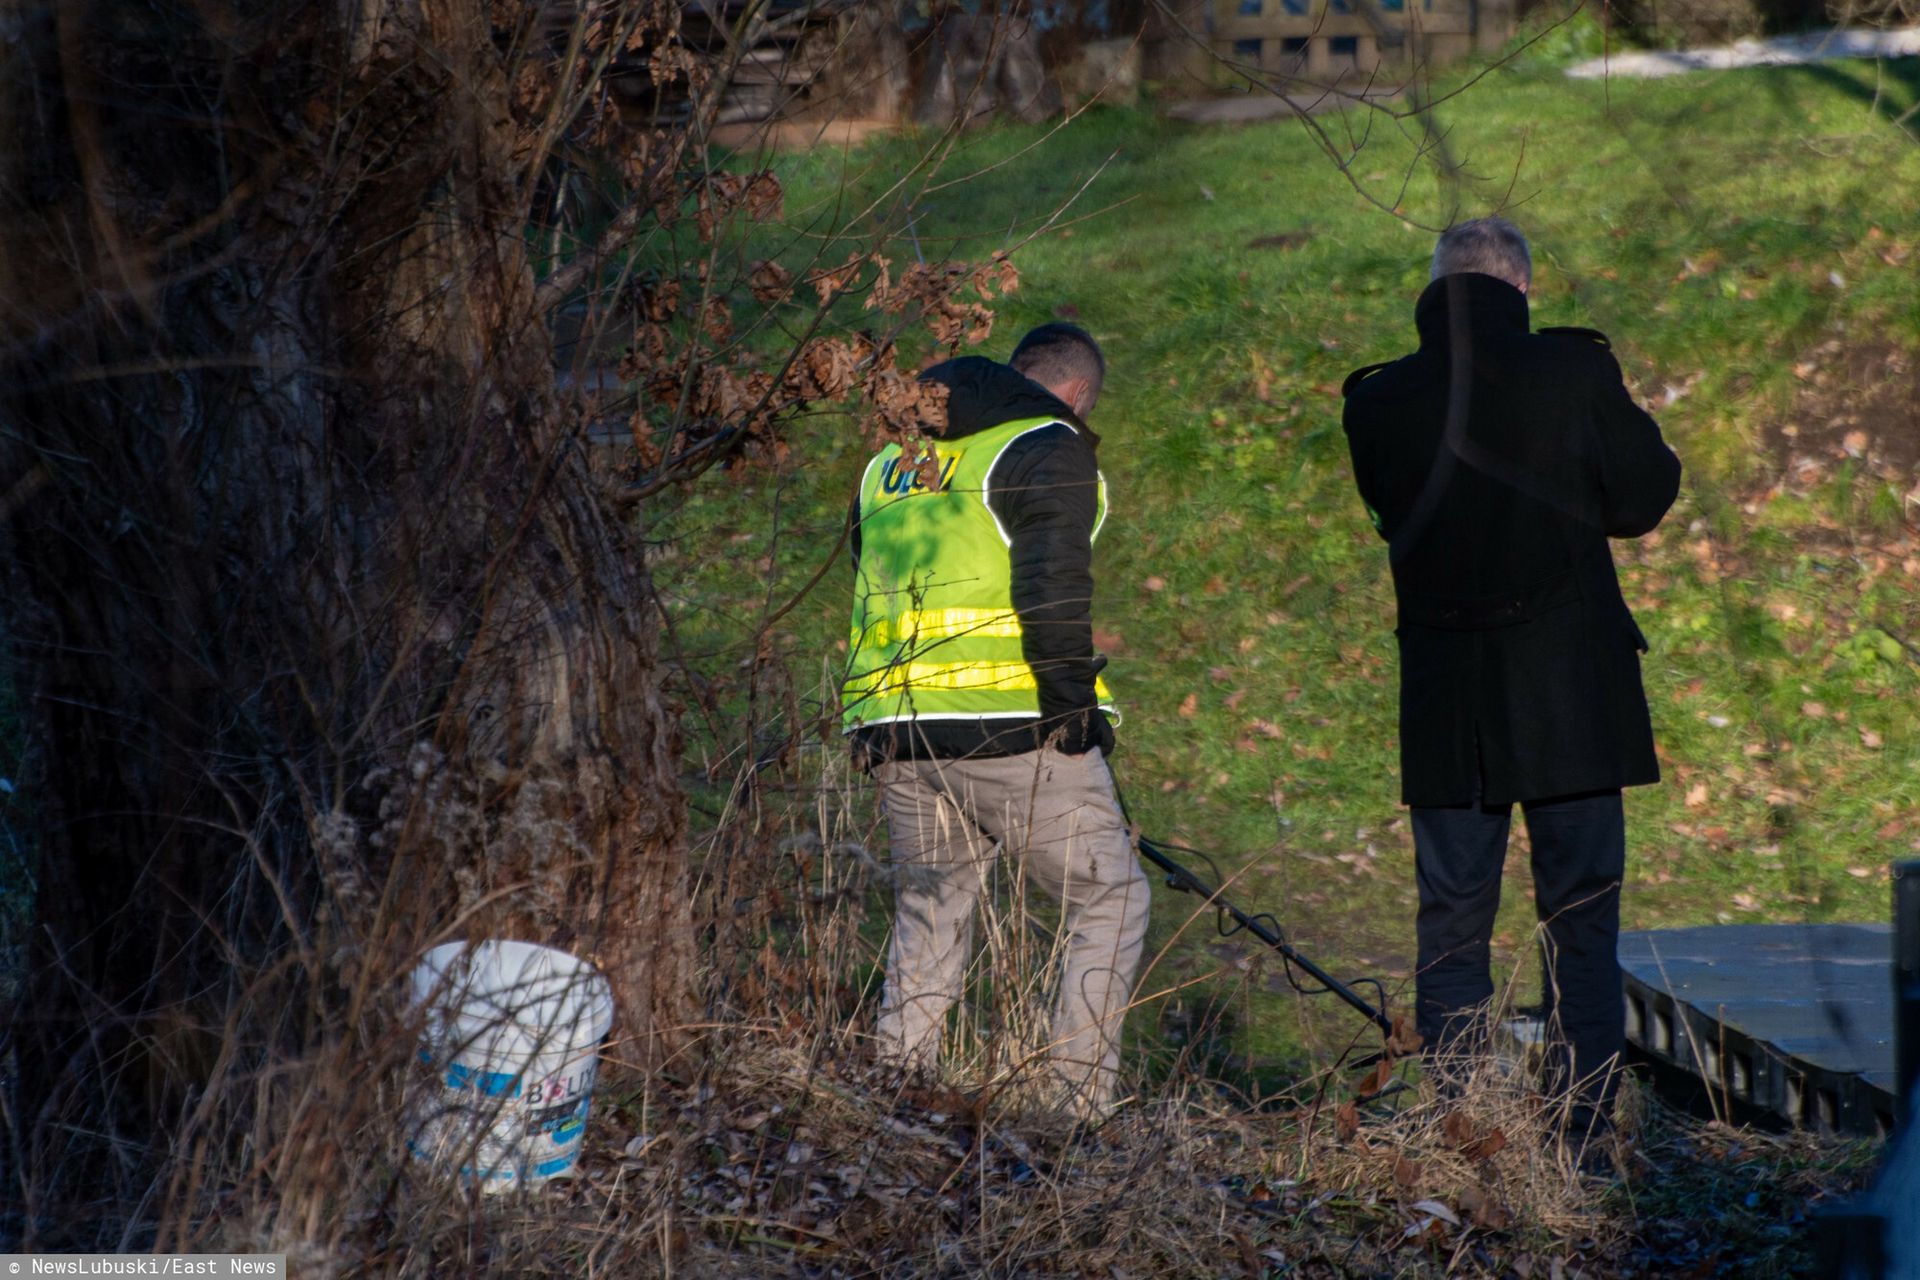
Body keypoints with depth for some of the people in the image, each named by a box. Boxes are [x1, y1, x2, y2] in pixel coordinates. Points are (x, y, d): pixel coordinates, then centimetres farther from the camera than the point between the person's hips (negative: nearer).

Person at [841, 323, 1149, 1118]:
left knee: (927, 917, 16)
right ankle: (1080, 1106, -3)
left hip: (896, 733, 6)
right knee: (1109, 902, 5)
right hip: (1014, 732, -6)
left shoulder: (890, 460, 21)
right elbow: (1052, 595, -15)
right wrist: (1075, 709, -9)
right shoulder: (1050, 451, -3)